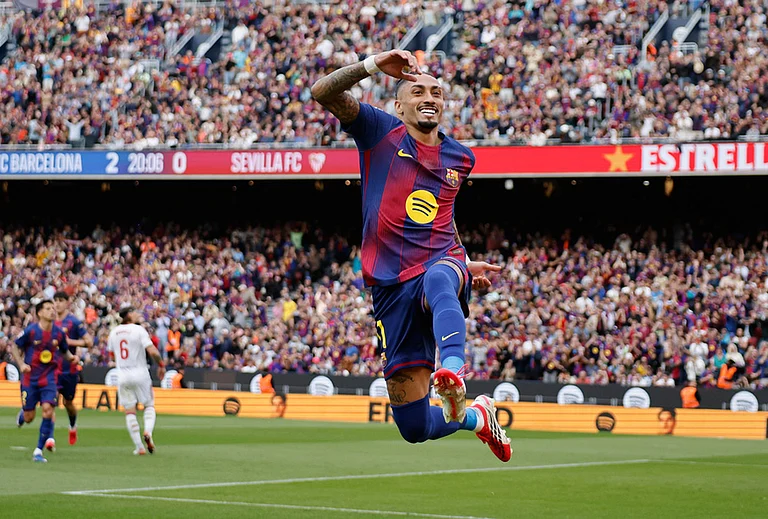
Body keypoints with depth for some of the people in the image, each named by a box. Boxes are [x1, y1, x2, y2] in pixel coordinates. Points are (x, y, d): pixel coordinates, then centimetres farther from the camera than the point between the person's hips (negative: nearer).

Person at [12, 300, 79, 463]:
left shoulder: (59, 333, -1)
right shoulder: (30, 331, -10)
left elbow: (64, 351, 15)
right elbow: (16, 349, 1)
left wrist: (71, 357, -7)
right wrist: (21, 364, -15)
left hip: (49, 377, 2)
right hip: (30, 377, -2)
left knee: (48, 409, -16)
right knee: (29, 418, 2)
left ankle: (38, 451, -7)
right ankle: (22, 413, 44)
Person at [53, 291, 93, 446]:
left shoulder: (74, 322, -7)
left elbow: (89, 342, -11)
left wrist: (70, 341, -20)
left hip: (69, 370, -2)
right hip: (52, 369, 2)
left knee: (68, 403, 14)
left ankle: (73, 426, 44)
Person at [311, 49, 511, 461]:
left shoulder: (460, 158, 16)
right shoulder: (380, 132, 5)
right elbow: (322, 93, -9)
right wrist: (373, 65, -20)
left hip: (442, 263, 1)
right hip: (392, 285, -1)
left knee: (438, 281, -43)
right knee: (415, 427, -1)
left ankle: (452, 372, -70)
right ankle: (476, 416, 33)